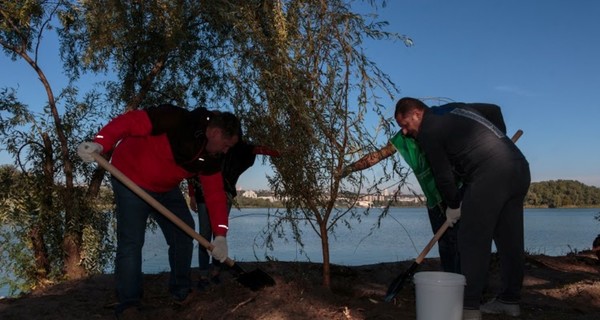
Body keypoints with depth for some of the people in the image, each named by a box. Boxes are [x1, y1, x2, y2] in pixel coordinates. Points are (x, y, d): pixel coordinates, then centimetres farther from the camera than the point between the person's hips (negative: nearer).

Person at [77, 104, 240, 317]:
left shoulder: (212, 157, -8)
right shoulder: (177, 120, -29)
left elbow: (215, 194, -9)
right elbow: (129, 122, -32)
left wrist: (220, 235, -16)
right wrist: (99, 144, -46)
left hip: (166, 188, 7)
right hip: (131, 178, -7)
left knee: (184, 232, 4)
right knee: (131, 241, -10)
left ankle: (181, 291, 18)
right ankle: (128, 304, 1)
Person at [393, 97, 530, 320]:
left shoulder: (428, 132, -2)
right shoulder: (455, 108, 21)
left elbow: (443, 176, 3)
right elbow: (494, 110, 32)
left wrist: (453, 205, 18)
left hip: (490, 174, -9)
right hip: (520, 166, 9)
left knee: (473, 240, -3)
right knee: (510, 239, 14)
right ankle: (510, 300, 24)